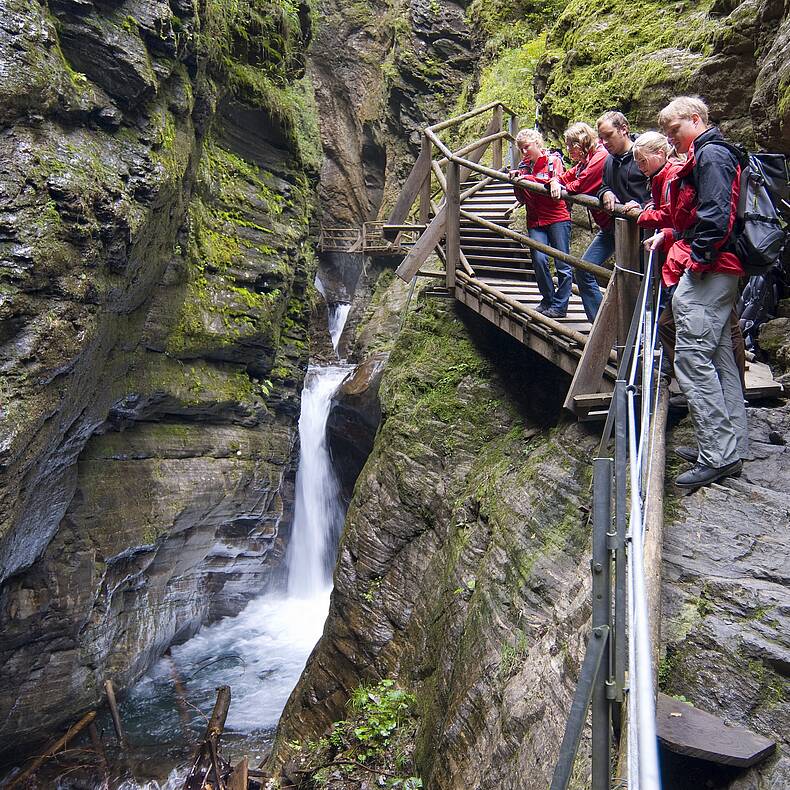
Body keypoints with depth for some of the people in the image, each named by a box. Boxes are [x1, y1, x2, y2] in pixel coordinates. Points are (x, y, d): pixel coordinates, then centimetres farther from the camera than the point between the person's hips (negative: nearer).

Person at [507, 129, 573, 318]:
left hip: (557, 218, -4)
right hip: (535, 220, 4)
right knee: (539, 259, -10)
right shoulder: (523, 166, 14)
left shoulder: (553, 160, 1)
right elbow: (522, 199, 12)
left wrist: (529, 179, -19)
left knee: (562, 263, -3)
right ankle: (548, 300, 7)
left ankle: (560, 306, 3)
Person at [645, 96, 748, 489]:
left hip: (707, 273, -11)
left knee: (692, 357, -12)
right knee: (719, 359, 11)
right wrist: (668, 235, 17)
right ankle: (731, 447, 19)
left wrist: (696, 259, -16)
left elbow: (716, 216, -20)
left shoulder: (711, 154, -9)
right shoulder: (703, 156, 23)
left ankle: (718, 456, -9)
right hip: (717, 273, 11)